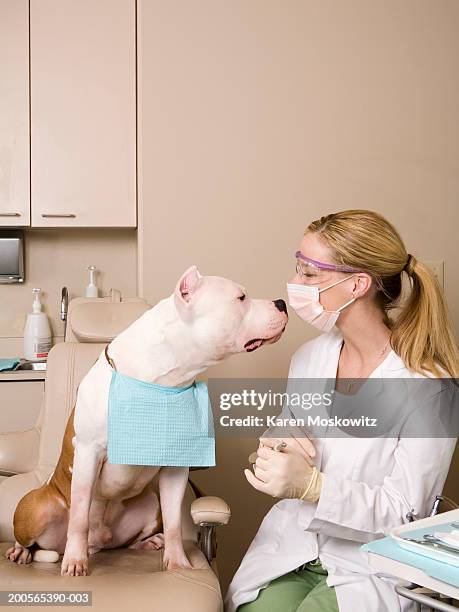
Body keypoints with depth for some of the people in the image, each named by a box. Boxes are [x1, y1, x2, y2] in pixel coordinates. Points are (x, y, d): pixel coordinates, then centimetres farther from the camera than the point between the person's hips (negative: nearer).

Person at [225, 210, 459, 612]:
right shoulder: (309, 358, 3)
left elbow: (403, 512, -14)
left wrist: (310, 485, -27)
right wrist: (279, 449, -11)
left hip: (369, 566, -4)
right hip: (292, 546, 4)